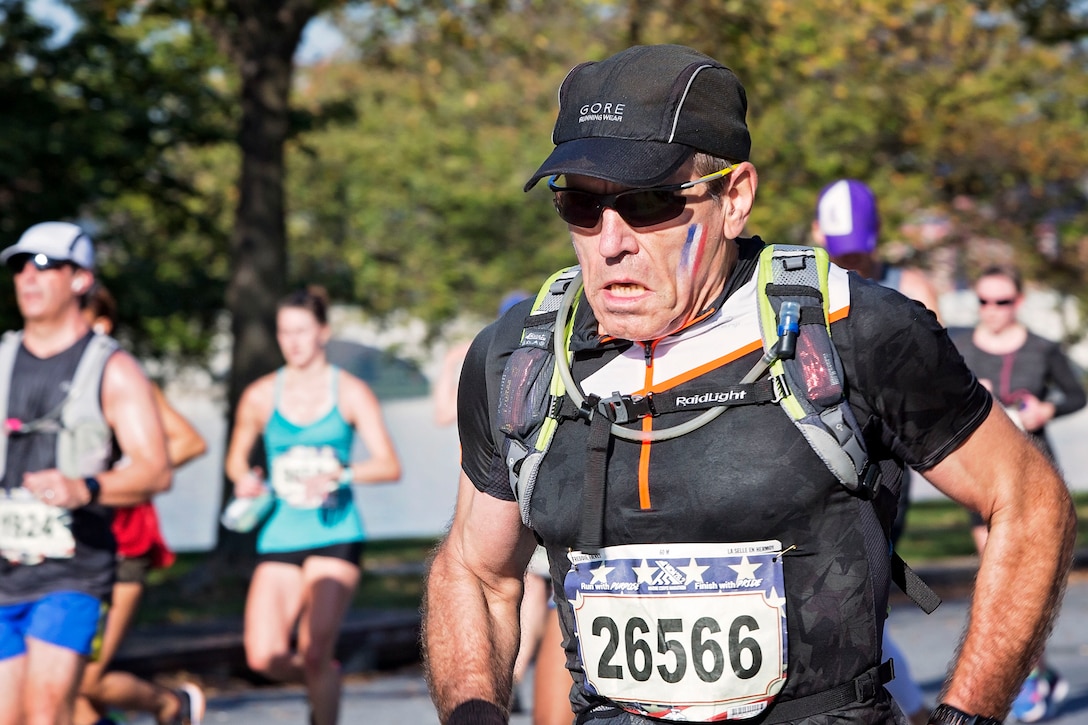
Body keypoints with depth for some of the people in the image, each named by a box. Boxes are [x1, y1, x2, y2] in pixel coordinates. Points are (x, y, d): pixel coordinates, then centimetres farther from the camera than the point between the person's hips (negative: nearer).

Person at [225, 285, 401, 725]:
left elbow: (390, 466, -4)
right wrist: (245, 479, -2)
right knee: (263, 657, -11)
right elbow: (236, 456, 21)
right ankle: (321, 681, 22)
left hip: (334, 537, -2)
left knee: (315, 652, -17)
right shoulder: (260, 396, 7)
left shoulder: (350, 393, 2)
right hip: (279, 537, 2)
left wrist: (341, 474, -21)